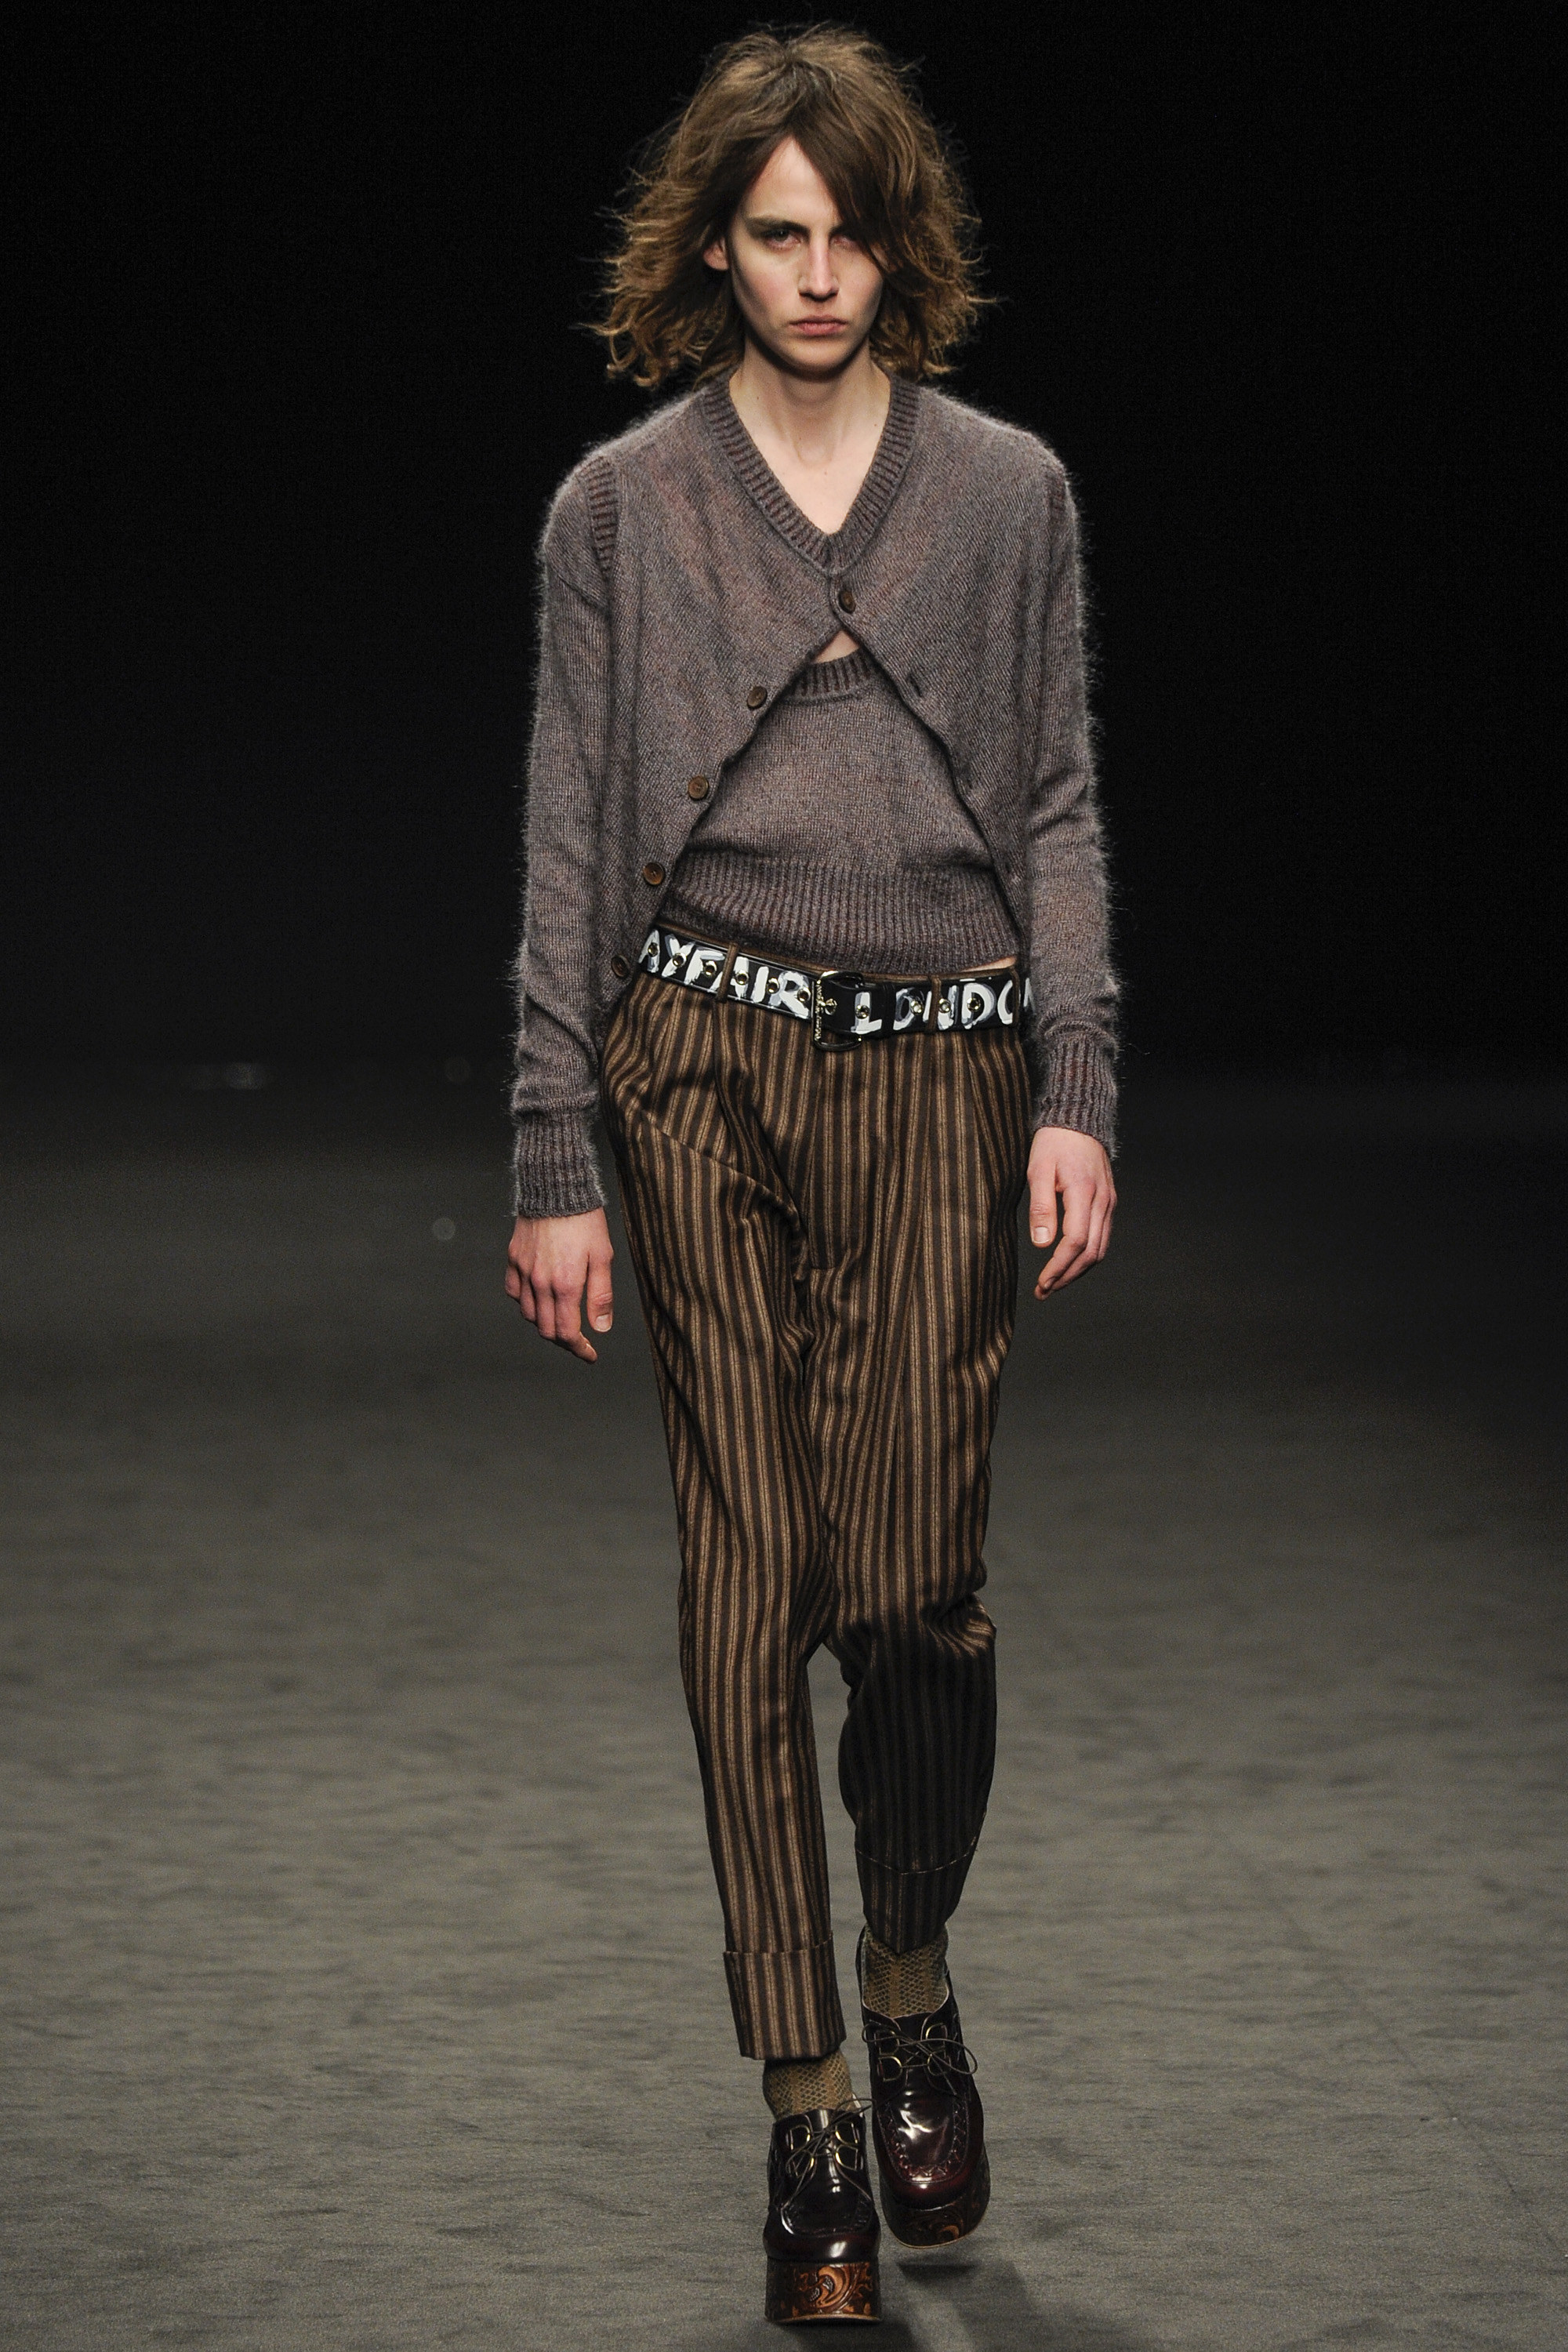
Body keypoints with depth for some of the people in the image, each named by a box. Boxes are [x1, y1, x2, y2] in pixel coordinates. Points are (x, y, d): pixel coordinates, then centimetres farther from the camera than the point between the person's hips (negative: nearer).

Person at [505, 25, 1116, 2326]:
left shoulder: (1008, 494, 8)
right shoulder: (622, 508, 6)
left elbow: (1057, 816, 9)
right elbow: (572, 847, 6)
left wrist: (1078, 1095, -2)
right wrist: (557, 1164, 2)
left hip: (943, 1072, 0)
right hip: (707, 1062, 0)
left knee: (918, 1571, -6)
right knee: (753, 1575, -1)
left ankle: (913, 1983, 22)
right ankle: (807, 2102, 6)